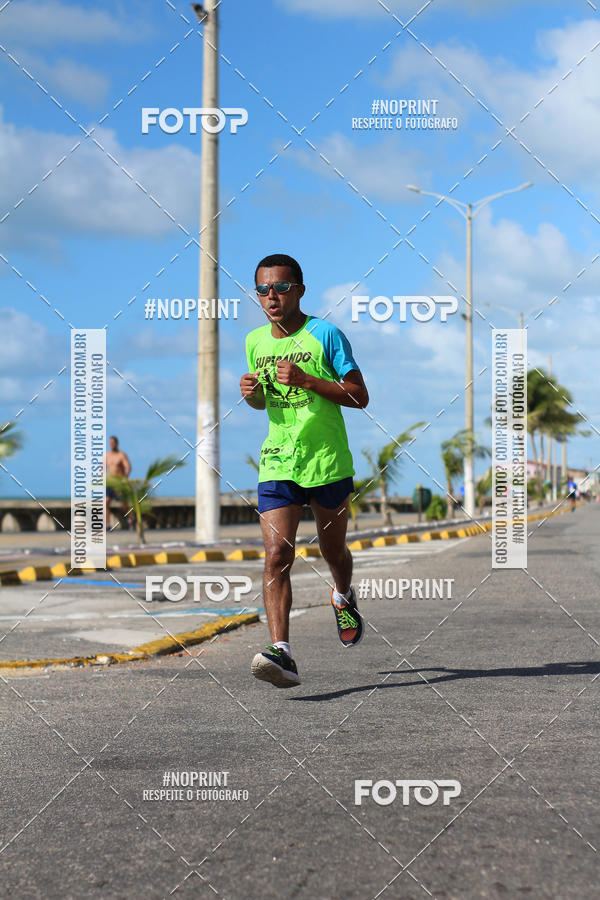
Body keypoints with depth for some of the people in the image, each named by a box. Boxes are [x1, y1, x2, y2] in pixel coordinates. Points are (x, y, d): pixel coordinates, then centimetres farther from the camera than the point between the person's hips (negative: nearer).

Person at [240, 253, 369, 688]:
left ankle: (344, 597, 51)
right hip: (278, 463, 2)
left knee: (333, 551, 16)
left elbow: (360, 397, -10)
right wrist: (252, 393, -2)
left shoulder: (325, 334, -7)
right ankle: (282, 653, -21)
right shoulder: (255, 341, 7)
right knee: (277, 555, -15)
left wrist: (305, 379, -21)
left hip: (328, 462, -2)